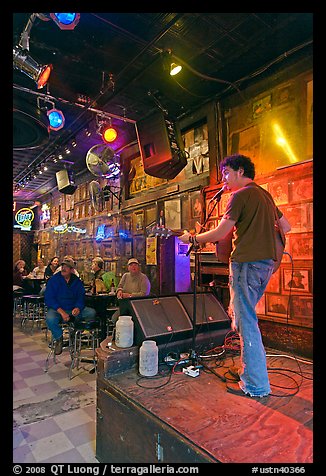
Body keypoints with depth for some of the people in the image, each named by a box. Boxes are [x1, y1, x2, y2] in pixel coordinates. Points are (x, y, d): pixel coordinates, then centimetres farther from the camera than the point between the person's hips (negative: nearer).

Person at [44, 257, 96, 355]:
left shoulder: (77, 281, 5)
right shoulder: (53, 280, -5)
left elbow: (81, 297, 4)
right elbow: (48, 299, -12)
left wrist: (78, 308, -20)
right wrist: (62, 312, -24)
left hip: (74, 309, 3)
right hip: (57, 309, -3)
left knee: (91, 312, -17)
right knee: (50, 319, -35)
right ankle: (59, 339, -6)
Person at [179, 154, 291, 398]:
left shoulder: (241, 195, -8)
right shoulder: (265, 195, 19)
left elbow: (220, 233, -13)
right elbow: (286, 226, 23)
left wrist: (192, 239, -1)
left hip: (246, 262, -9)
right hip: (267, 262, 9)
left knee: (246, 322, -3)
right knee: (241, 315, 19)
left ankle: (256, 385, 5)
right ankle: (250, 368, 28)